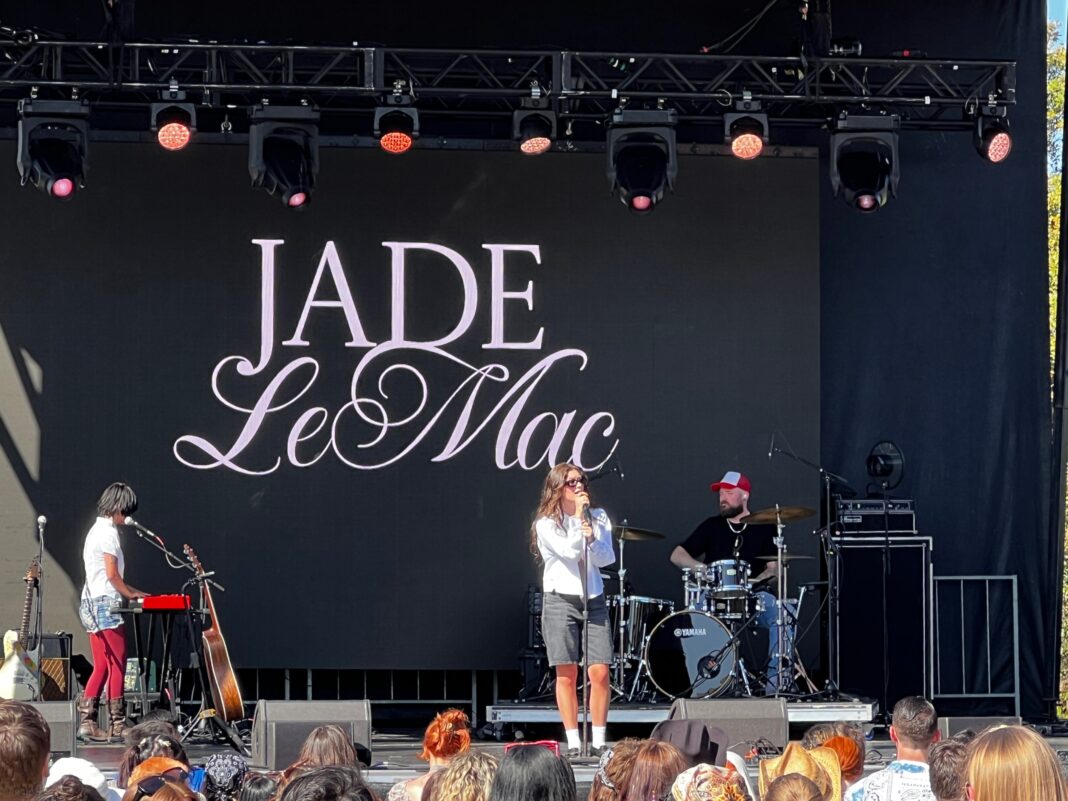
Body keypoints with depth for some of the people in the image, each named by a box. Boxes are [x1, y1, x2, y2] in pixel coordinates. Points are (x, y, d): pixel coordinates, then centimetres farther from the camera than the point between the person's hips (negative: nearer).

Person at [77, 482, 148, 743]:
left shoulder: (97, 530, 20)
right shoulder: (108, 532, -11)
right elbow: (112, 575, -15)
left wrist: (134, 592, 18)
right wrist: (133, 595, -2)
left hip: (93, 604, 10)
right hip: (106, 603, -10)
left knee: (102, 666, 8)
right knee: (117, 664, -6)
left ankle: (86, 721, 3)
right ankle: (117, 725, -5)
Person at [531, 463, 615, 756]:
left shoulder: (598, 518, 11)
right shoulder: (546, 523, 0)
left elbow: (607, 558, 1)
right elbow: (570, 551, -14)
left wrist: (591, 537, -16)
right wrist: (578, 516, -10)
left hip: (593, 599, 3)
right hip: (560, 600, -3)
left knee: (599, 672, -6)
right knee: (567, 674, -3)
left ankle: (598, 741, 0)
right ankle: (573, 742, 2)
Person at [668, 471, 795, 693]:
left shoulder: (764, 528, 9)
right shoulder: (711, 526, 15)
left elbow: (775, 569, 3)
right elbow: (677, 555, 13)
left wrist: (755, 580, -17)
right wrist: (704, 569, -5)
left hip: (755, 597, -1)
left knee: (785, 613, -31)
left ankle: (775, 681, -31)